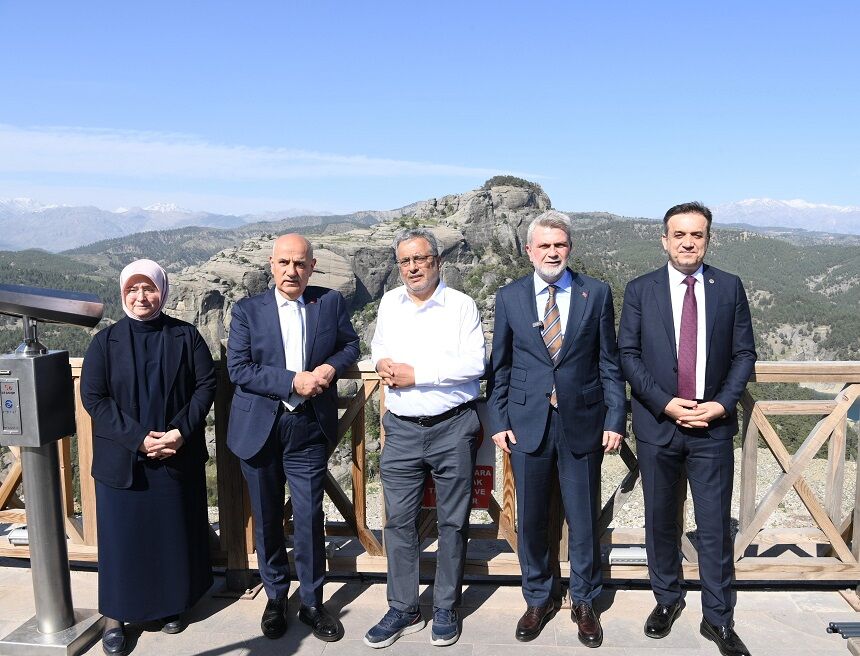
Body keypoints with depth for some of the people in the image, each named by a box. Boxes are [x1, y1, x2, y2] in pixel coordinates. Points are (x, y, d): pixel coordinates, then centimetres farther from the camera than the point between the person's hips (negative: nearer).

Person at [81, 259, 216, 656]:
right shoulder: (105, 341, 0)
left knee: (175, 531, 10)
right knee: (122, 534, 6)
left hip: (178, 456, 1)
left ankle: (174, 603, 29)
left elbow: (206, 384, -2)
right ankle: (116, 614, 21)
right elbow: (92, 397, -6)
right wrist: (137, 438, -15)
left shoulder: (185, 336, 1)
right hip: (121, 459, 0)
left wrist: (181, 431, -14)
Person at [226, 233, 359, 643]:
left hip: (310, 429, 0)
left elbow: (350, 344, 13)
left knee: (309, 519, 3)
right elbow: (238, 369, -8)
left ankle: (311, 602, 22)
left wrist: (331, 366, -10)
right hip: (258, 429, 1)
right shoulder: (247, 310, -1)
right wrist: (293, 381, -19)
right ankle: (275, 597, 31)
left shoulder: (331, 302, 2)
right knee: (267, 520, 12)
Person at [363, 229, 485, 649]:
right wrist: (383, 363, -2)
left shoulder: (461, 304, -5)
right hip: (402, 429, 4)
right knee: (398, 521, 7)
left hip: (453, 428, -3)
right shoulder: (389, 303, 9)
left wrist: (416, 373, -16)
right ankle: (403, 610, 21)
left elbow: (474, 363, -14)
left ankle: (446, 610, 22)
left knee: (453, 521, 8)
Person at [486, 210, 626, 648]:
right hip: (527, 423, 1)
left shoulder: (596, 293, 2)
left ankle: (584, 601, 30)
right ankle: (538, 599, 31)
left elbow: (609, 362, 2)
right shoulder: (509, 298, 4)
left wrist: (615, 418, -3)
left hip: (582, 421, -1)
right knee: (530, 518, 11)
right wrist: (498, 420, 2)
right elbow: (500, 365, 7)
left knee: (584, 517, 10)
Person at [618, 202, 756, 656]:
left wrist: (723, 403, -10)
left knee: (715, 525, 5)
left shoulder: (730, 288, 3)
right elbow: (627, 354, -2)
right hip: (657, 423, 0)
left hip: (713, 424, 0)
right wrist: (664, 402, -12)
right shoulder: (640, 290, 1)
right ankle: (667, 600, 31)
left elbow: (744, 353, 4)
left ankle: (718, 618, 20)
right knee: (660, 520, 13)